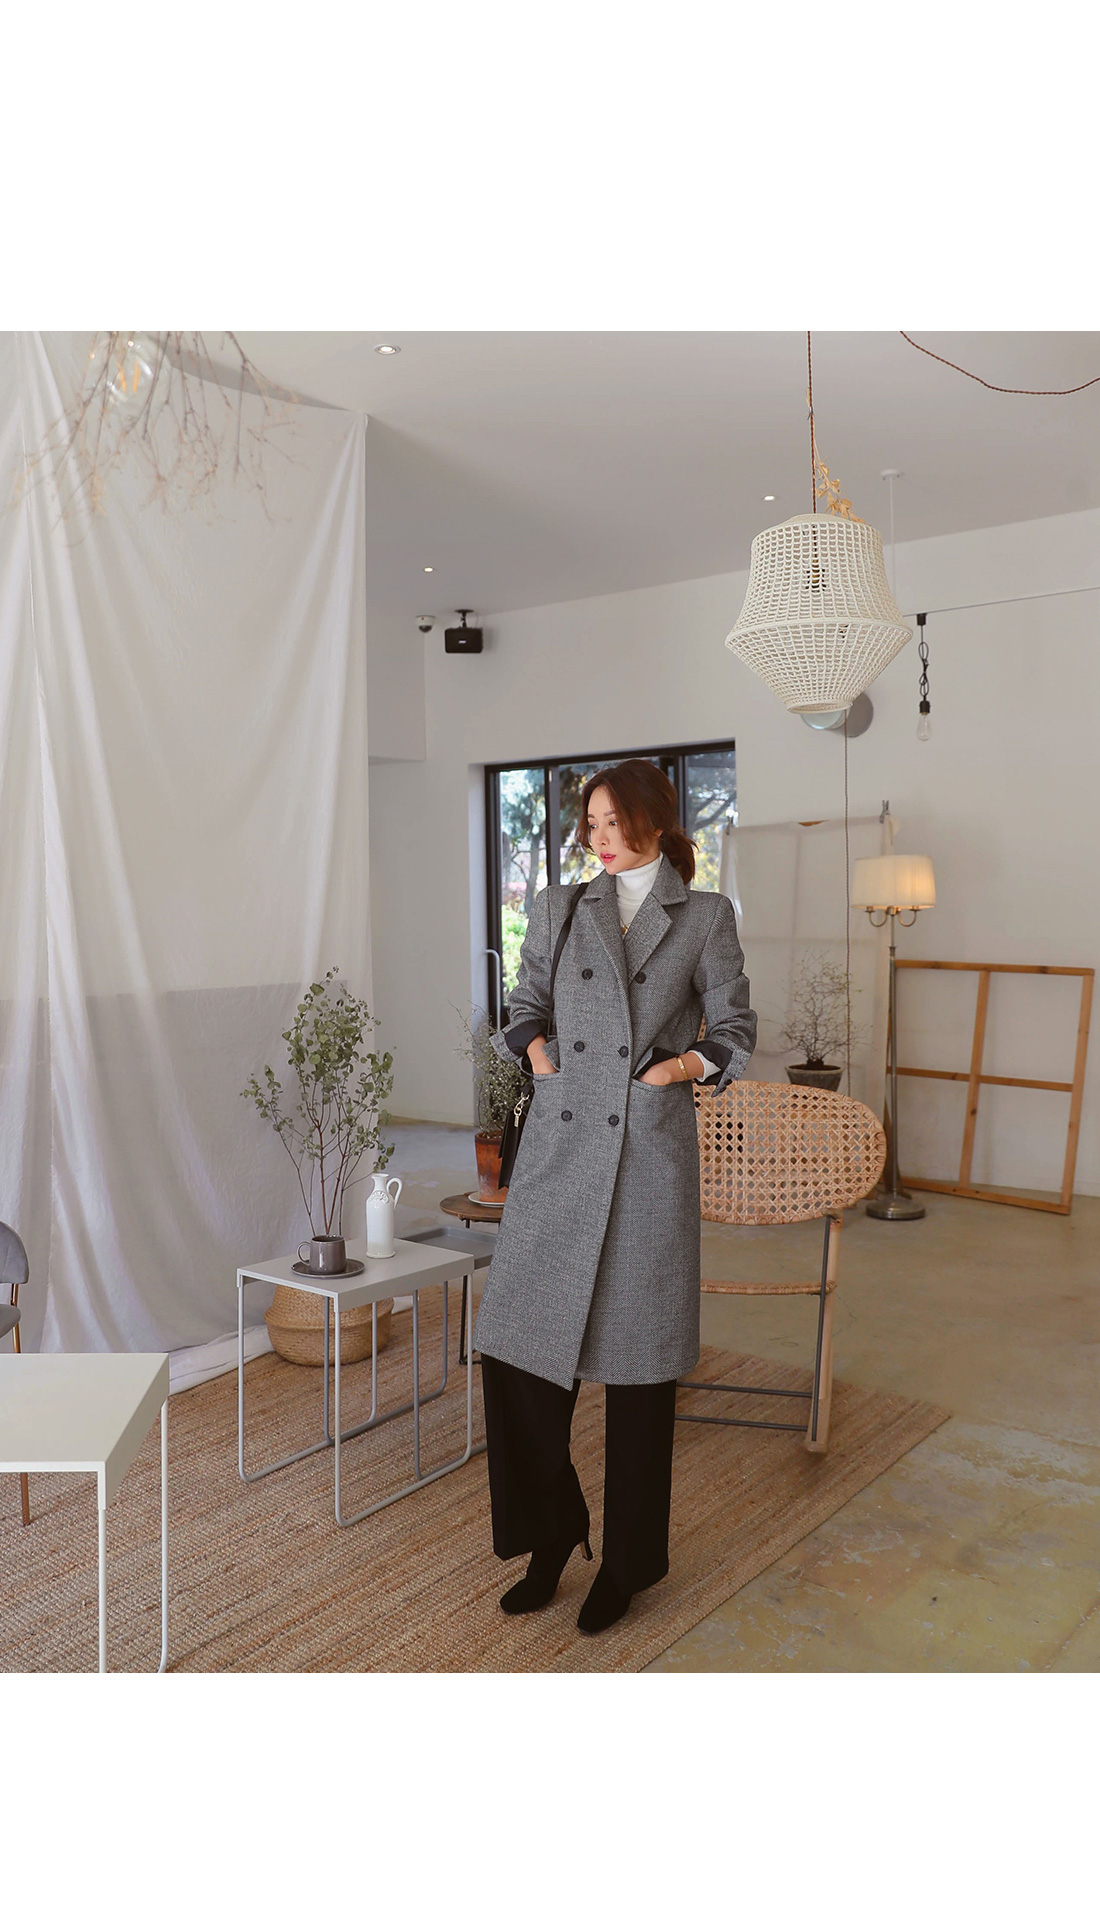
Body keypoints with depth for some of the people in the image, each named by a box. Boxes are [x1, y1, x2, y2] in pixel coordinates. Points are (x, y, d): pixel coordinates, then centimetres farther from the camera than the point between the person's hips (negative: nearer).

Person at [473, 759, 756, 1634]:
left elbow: (734, 1030, 7)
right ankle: (553, 1532, 26)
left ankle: (628, 1563, 26)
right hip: (559, 1149, 3)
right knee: (517, 1347, 2)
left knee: (640, 1363, 6)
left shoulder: (705, 919, 4)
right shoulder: (560, 909, 11)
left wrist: (679, 1065, -9)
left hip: (650, 1152, -3)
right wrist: (539, 1054, 0)